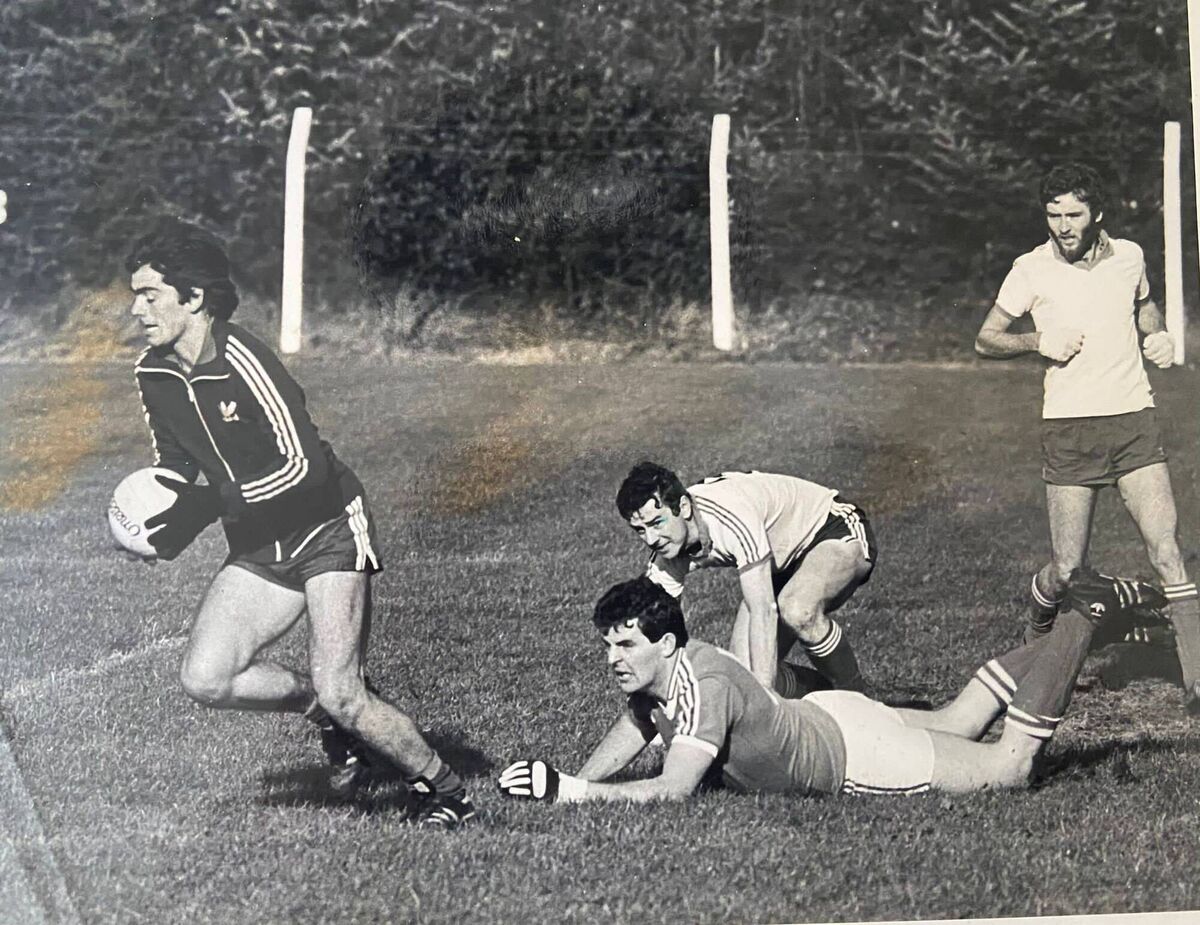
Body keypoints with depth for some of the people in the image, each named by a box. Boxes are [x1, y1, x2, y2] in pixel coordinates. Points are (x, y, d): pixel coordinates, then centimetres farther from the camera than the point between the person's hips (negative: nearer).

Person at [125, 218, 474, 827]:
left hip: (327, 531, -7)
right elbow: (174, 462, 15)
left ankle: (445, 790, 6)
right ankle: (322, 709, 14)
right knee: (204, 679, -12)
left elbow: (302, 467, -26)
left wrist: (208, 507, -28)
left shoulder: (241, 361, -22)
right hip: (258, 549, 7)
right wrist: (160, 511, -7)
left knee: (340, 693, -16)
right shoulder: (153, 375, 1)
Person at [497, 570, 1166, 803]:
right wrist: (563, 786, -18)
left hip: (859, 755, -8)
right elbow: (615, 755, 1)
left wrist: (573, 791, -47)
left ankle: (1086, 619, 16)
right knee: (956, 722, 29)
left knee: (1010, 766, 7)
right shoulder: (650, 675, -9)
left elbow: (674, 790, -43)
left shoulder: (704, 687, -36)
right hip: (825, 719, 8)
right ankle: (1079, 609, 37)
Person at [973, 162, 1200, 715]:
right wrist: (1039, 343, -11)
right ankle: (1037, 633, 33)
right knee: (1067, 570, -2)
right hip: (1068, 427, -2)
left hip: (1133, 420, 2)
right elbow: (985, 341, 7)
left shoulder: (1129, 256, 7)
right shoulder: (1031, 270, -1)